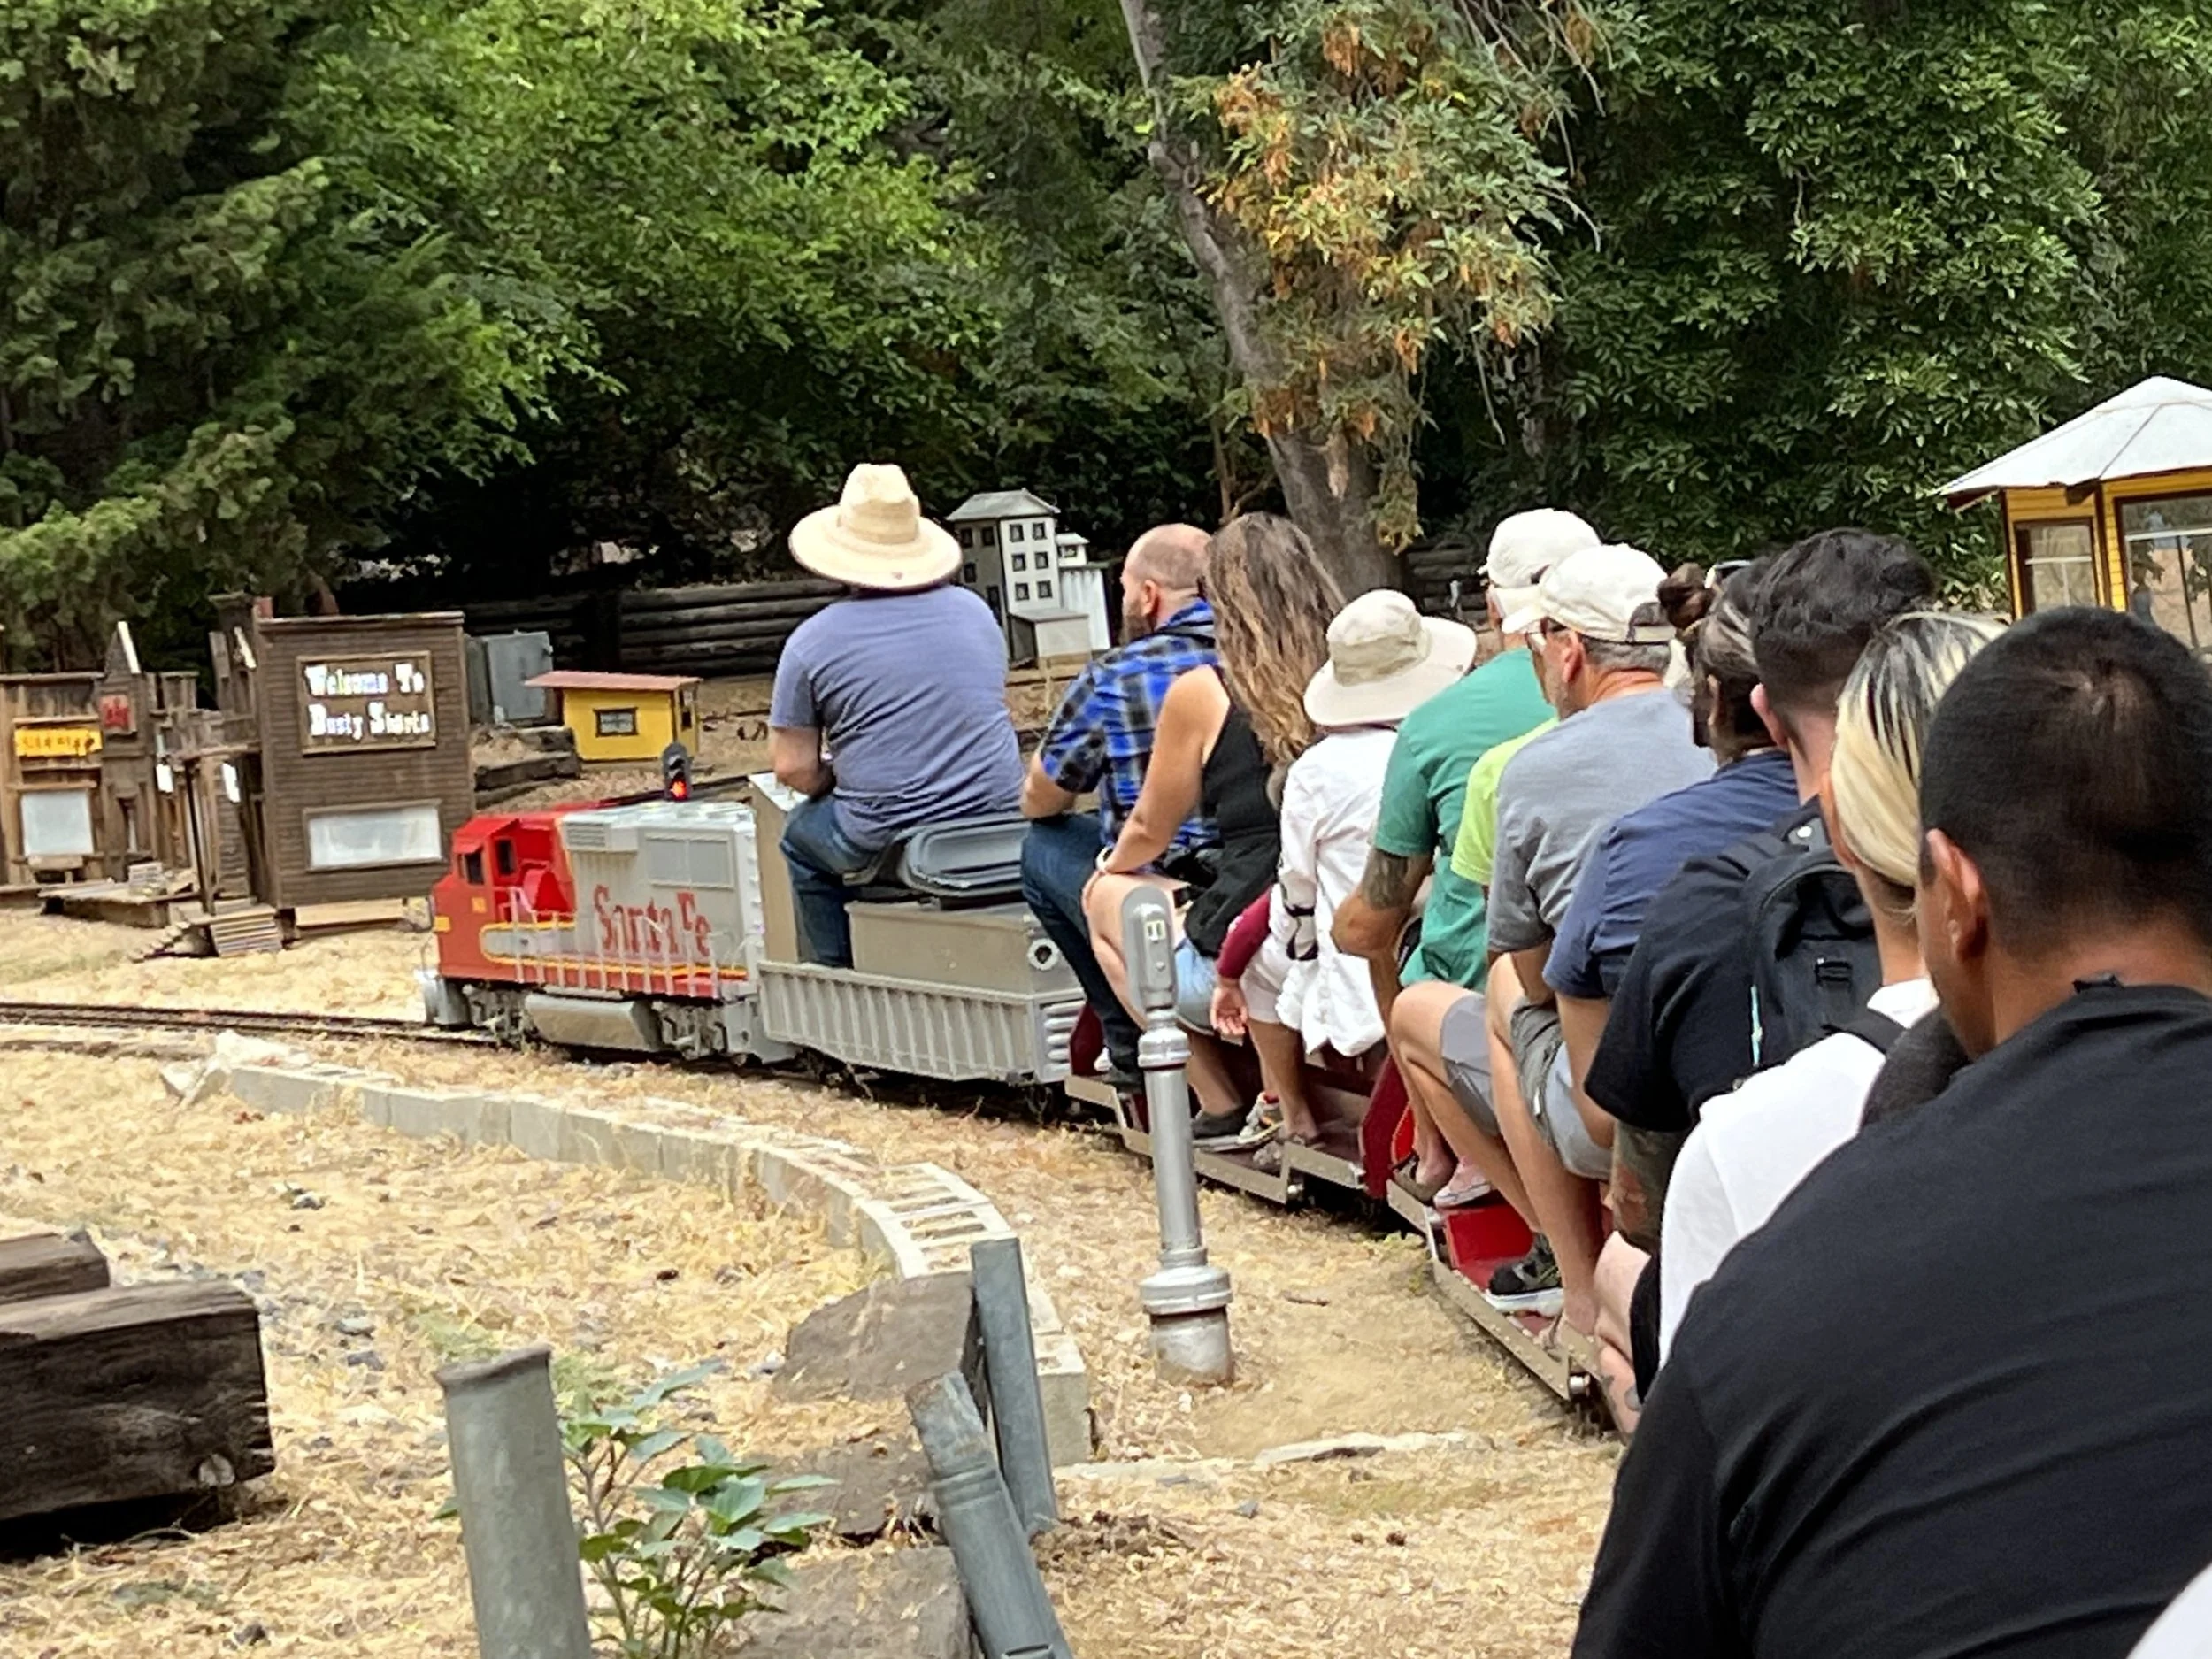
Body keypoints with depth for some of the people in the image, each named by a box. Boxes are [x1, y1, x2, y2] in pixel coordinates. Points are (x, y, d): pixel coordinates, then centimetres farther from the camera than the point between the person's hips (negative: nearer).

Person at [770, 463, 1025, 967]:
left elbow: (793, 768, -5)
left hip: (886, 841, -4)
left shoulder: (813, 642, -6)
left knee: (801, 836, 27)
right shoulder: (974, 610, 7)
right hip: (998, 824, 5)